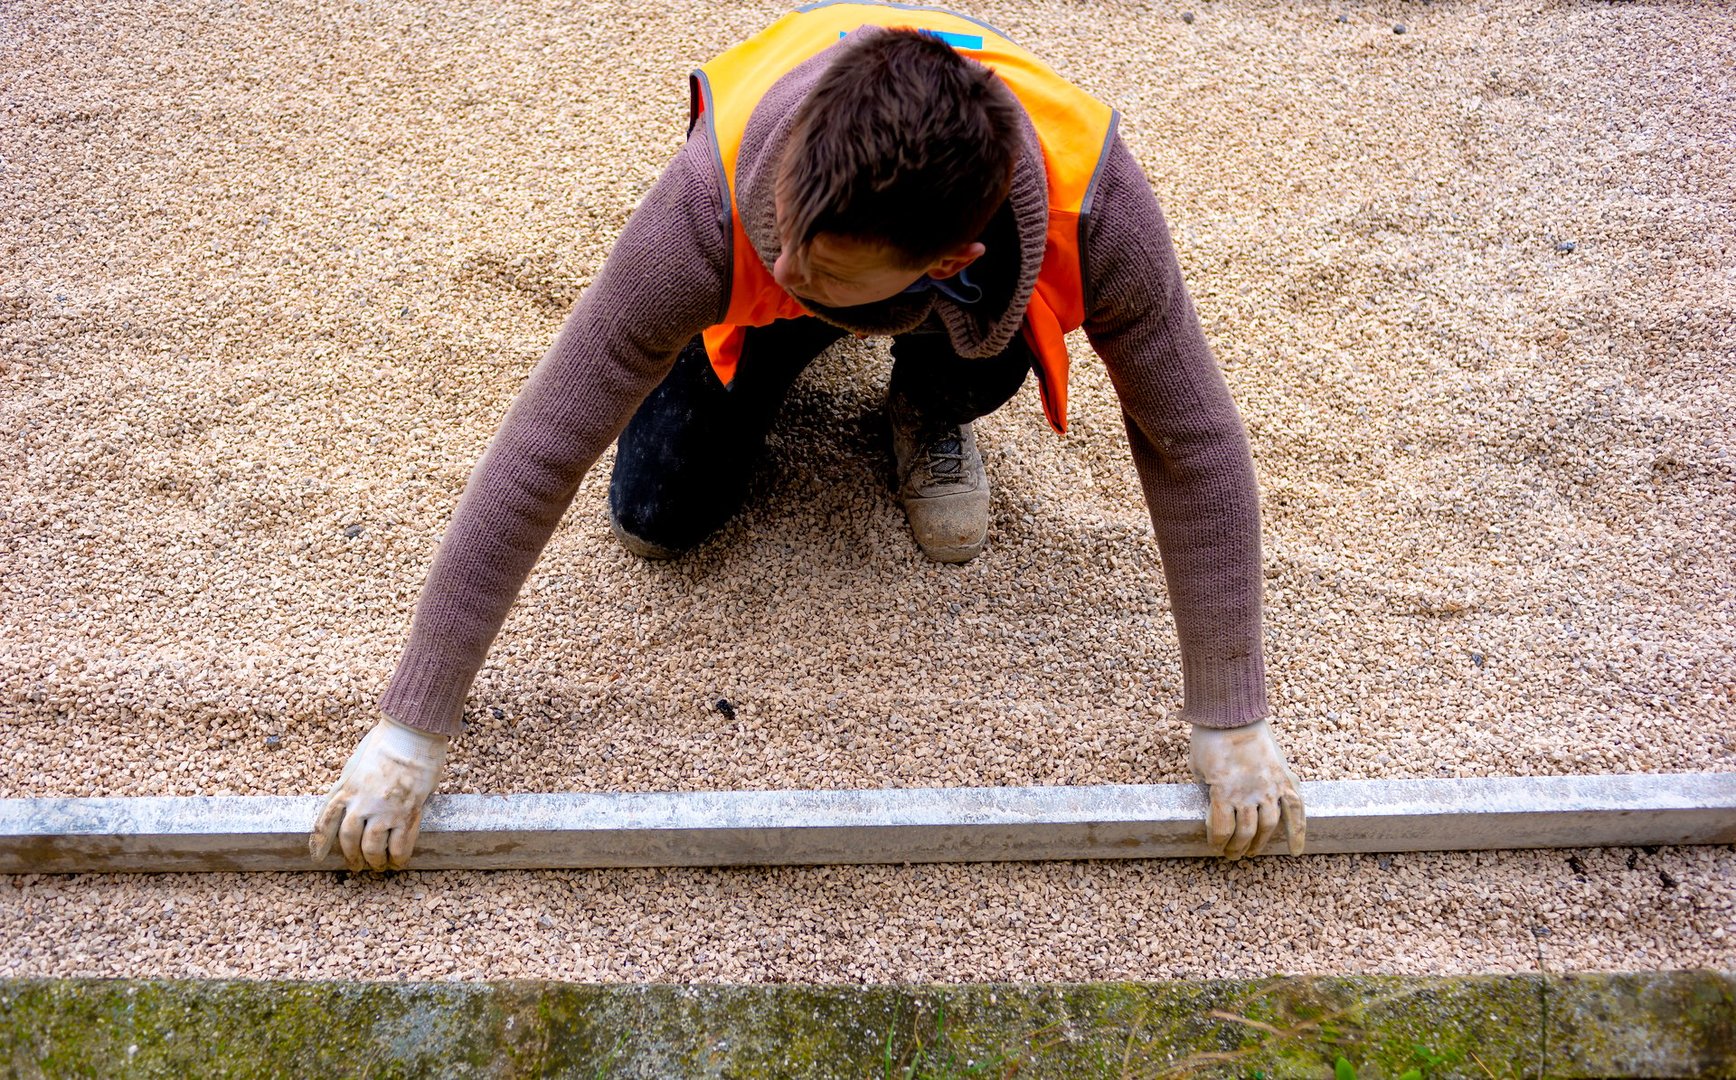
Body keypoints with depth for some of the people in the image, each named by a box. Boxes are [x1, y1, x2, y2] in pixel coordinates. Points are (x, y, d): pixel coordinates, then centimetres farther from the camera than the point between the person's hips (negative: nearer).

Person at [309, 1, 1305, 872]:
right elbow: (543, 450, -37)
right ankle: (783, 355, 22)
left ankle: (929, 411, 5)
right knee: (659, 518, -8)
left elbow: (1195, 448, -32)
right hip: (758, 302, 1)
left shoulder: (1093, 201, -43)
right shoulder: (714, 207, -44)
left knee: (987, 359, -34)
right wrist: (410, 734, -31)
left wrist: (1233, 727, -26)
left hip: (956, 284, 0)